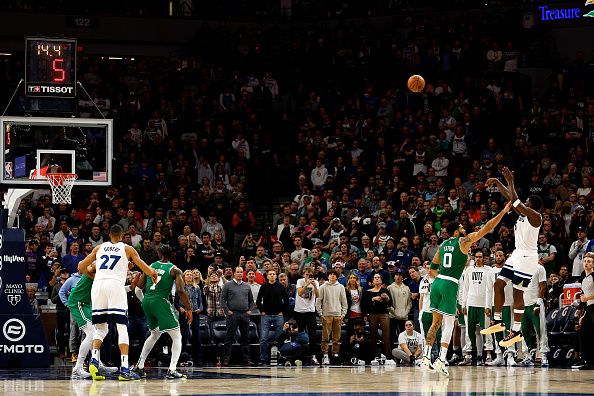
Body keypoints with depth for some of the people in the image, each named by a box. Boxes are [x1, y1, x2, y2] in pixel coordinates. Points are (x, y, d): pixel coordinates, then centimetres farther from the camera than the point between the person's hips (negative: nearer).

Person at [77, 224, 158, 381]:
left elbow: (81, 267, 22)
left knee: (100, 328, 15)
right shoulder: (128, 249, 15)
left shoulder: (99, 247, 22)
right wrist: (154, 274, 36)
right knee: (122, 328, -2)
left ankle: (94, 359, -8)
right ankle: (124, 369, -11)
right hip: (116, 285, -3)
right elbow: (147, 270, 14)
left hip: (98, 285, 3)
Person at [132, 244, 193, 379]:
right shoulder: (175, 270, -2)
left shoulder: (151, 266, 11)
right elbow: (180, 290, -13)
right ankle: (172, 370, -15)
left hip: (146, 302, 6)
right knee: (177, 337, 1)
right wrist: (189, 309, -8)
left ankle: (139, 367, 27)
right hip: (160, 302, -6)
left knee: (155, 335, 28)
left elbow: (140, 285, 18)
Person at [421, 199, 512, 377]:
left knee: (436, 322, 14)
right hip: (450, 284, -6)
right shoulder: (464, 241, -2)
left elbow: (433, 267, 22)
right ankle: (441, 360, -11)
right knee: (449, 324, -3)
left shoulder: (443, 244, 16)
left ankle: (426, 357, 10)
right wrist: (504, 211, 2)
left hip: (437, 282, 6)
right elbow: (487, 228, -3)